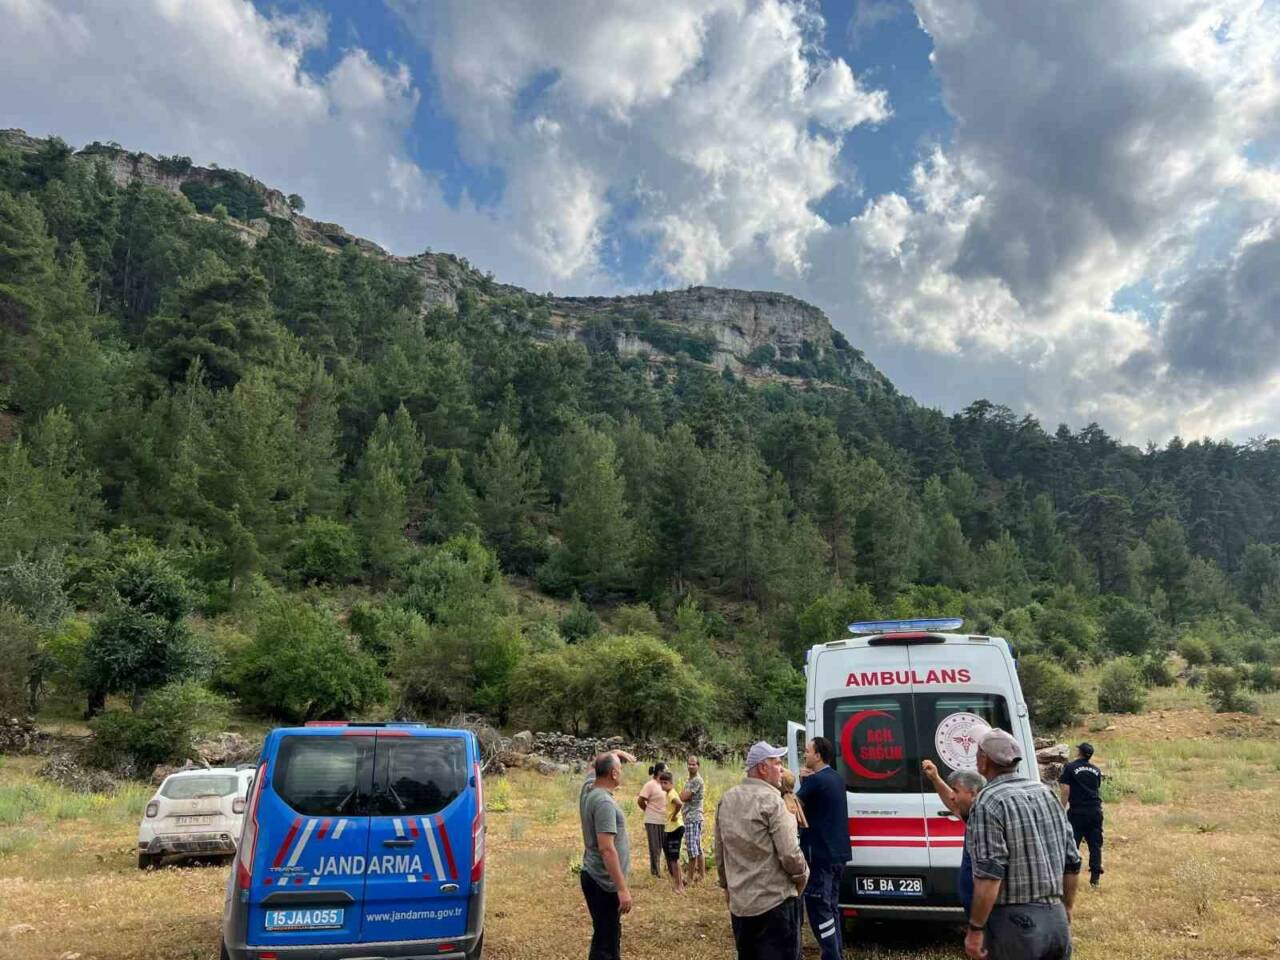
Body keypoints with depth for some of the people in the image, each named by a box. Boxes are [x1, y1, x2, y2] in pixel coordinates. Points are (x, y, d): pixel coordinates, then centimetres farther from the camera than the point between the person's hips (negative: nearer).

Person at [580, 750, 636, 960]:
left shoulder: (588, 788, 4)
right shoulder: (604, 802, -24)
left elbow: (596, 767, 28)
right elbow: (606, 849, -28)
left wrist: (615, 754, 15)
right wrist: (622, 888, -27)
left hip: (593, 877, 10)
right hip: (604, 883, -10)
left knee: (610, 937, 21)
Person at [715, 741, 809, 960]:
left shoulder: (726, 799, 6)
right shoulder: (771, 800, -15)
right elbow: (789, 853, -17)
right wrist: (802, 877, 2)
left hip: (739, 904, 7)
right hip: (775, 902, -7)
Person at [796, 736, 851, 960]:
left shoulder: (816, 780, -17)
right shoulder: (836, 778, 12)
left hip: (820, 854, -10)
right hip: (837, 853, 10)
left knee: (818, 909, -5)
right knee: (830, 906, 17)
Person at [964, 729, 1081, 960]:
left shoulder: (989, 802, -14)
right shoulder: (1046, 792, 7)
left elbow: (990, 874, -21)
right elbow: (1073, 862, 13)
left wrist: (975, 929, -15)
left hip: (1014, 922, -7)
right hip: (1056, 918, 7)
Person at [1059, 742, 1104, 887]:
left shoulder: (1070, 767, -5)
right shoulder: (1096, 770, 10)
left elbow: (1066, 791, -9)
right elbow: (1098, 790, 18)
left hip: (1077, 811, -4)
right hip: (1095, 811, 4)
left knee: (1072, 845, 3)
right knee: (1095, 845, 9)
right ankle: (1095, 878, 9)